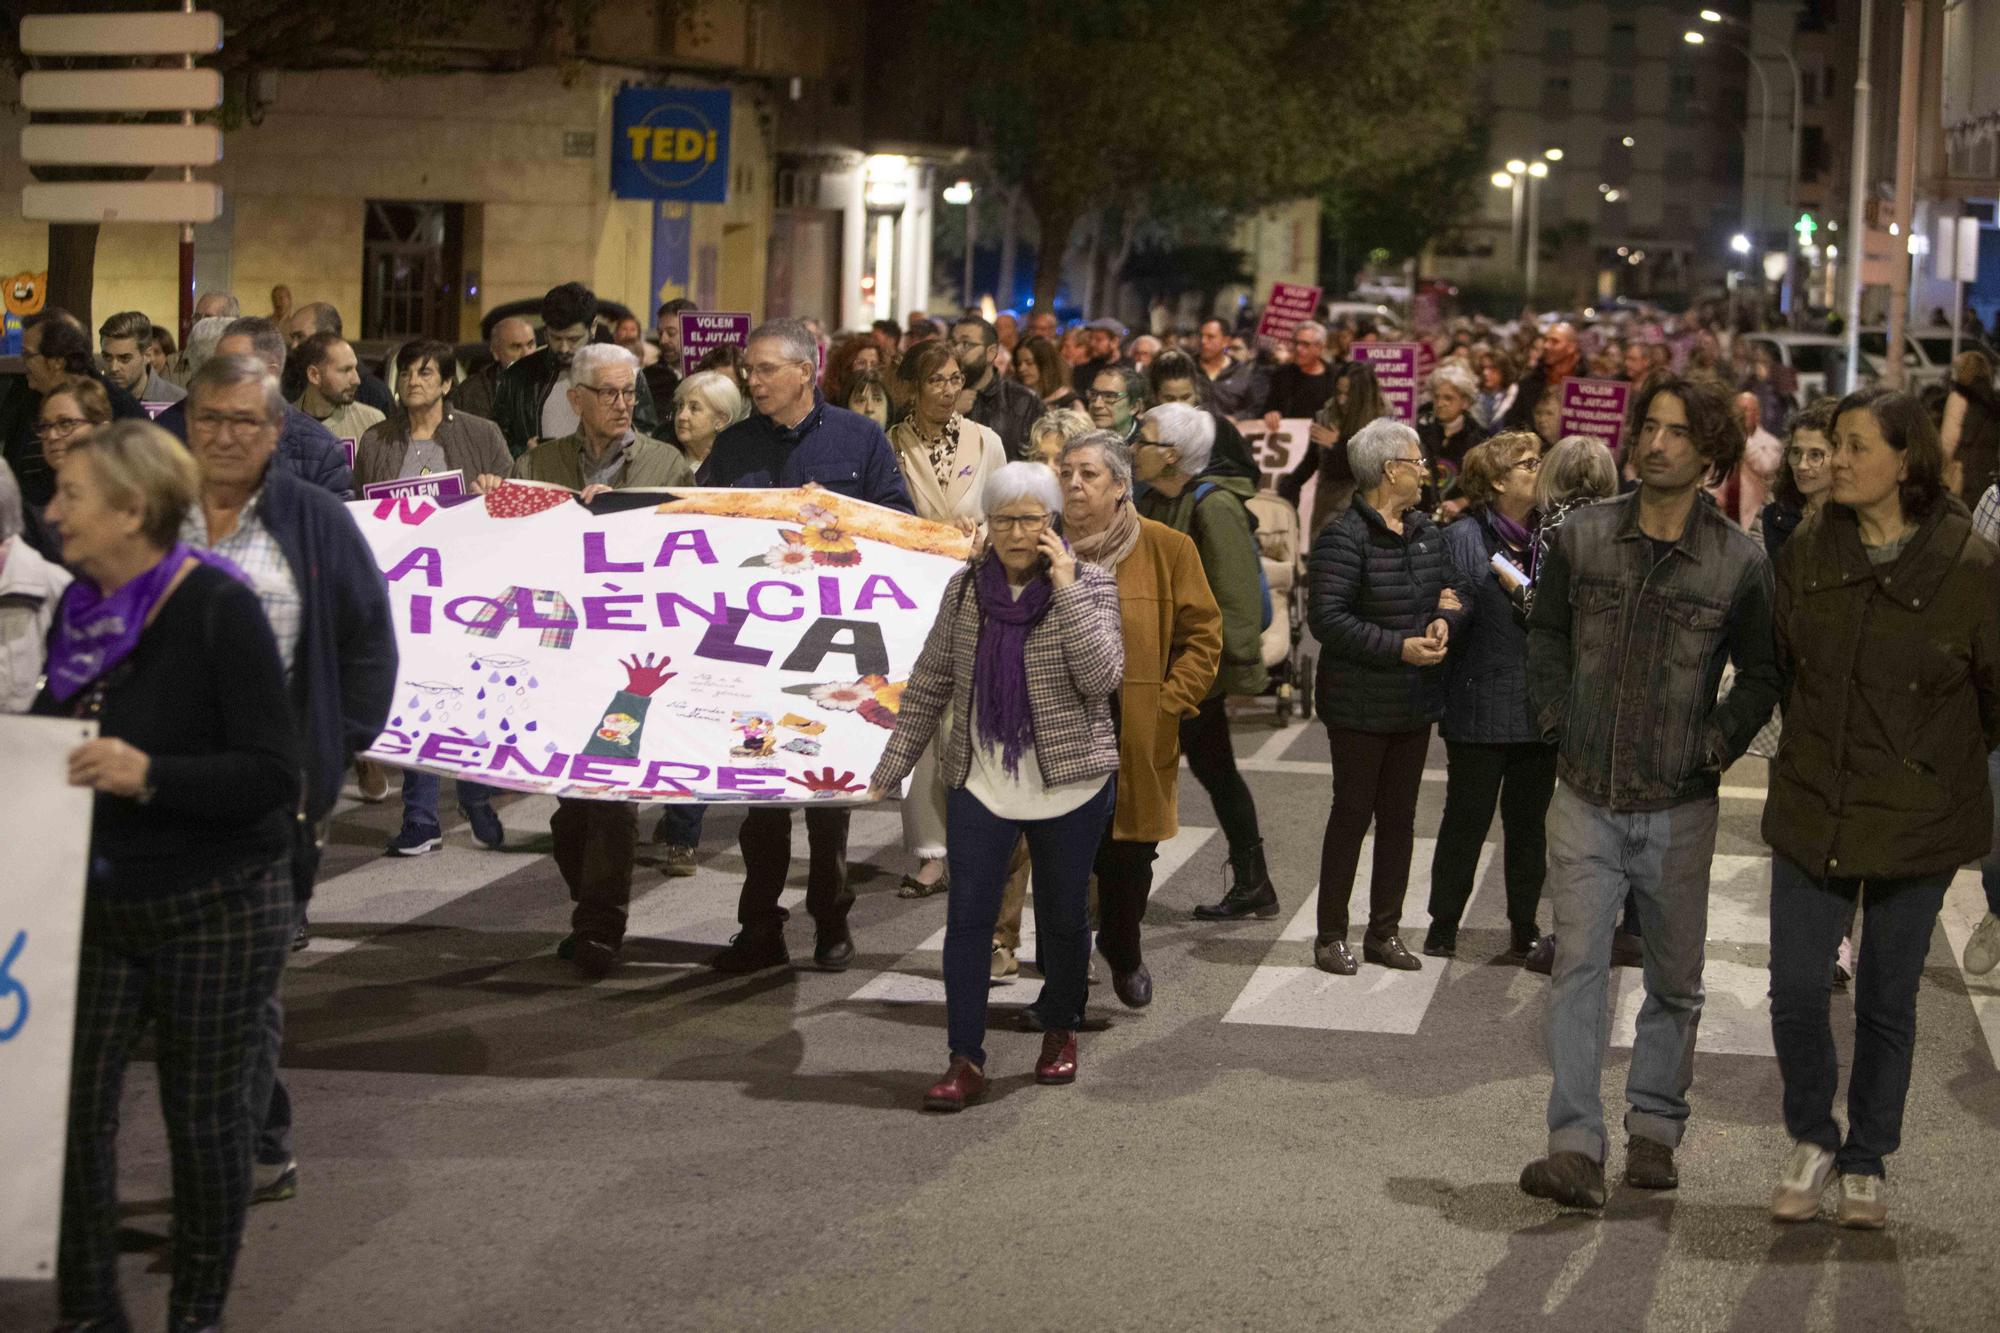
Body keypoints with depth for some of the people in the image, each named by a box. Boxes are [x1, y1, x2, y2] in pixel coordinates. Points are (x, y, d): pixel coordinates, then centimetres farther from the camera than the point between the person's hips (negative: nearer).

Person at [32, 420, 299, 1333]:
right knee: (70, 1103, 1)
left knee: (203, 1114, 6)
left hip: (214, 911, -6)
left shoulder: (218, 609, -16)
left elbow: (273, 775, -20)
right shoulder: (79, 609, 5)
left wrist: (150, 775, -30)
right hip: (98, 906, 6)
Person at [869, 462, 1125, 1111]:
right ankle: (966, 1061, 0)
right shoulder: (965, 589, 4)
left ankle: (1060, 1031, 31)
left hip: (1070, 786, -2)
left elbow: (1102, 677, -18)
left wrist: (1067, 588, -19)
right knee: (968, 917, -4)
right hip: (981, 785, 2)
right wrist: (892, 765, 6)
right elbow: (928, 687, 9)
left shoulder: (1089, 585, -4)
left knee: (1063, 916, 10)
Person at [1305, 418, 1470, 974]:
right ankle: (1331, 936, 10)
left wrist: (1446, 620, -7)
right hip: (1360, 705, -7)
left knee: (1400, 817, 12)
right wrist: (1399, 647, -22)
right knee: (1353, 814, 0)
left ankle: (1385, 932, 22)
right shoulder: (1344, 538, -16)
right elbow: (1327, 618, -22)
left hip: (1416, 703, 7)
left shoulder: (1425, 531, 8)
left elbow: (1458, 588, 16)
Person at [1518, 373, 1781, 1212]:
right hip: (1585, 797, 1)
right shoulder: (1581, 538, -1)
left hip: (1679, 806, -1)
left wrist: (1718, 746, -1)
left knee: (1675, 979, 10)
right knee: (1577, 967, -6)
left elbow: (1761, 676, 8)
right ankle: (1575, 1148, -5)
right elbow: (1546, 631, 16)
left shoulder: (1740, 562, -6)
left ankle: (1654, 1129, 26)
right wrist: (1553, 718, 6)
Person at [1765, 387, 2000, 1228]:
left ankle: (1865, 1165, 26)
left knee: (1887, 1001, 9)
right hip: (1812, 812, 2)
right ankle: (1812, 1140, 23)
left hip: (1918, 823, -2)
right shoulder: (1808, 552, 0)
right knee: (1795, 990, -1)